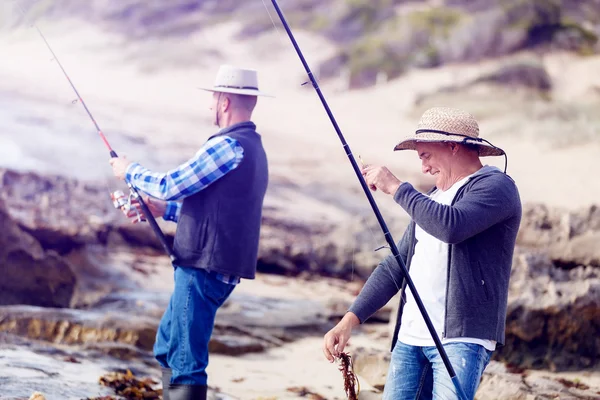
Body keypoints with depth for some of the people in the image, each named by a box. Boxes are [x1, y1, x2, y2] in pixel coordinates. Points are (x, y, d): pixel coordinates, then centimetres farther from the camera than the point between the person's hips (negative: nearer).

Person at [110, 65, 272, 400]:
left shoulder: (230, 146, -15)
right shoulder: (253, 147, 18)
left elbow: (170, 186, -14)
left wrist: (130, 171, 4)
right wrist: (163, 209, 19)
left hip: (205, 268, -10)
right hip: (219, 268, 10)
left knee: (186, 362, -9)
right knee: (168, 349, 19)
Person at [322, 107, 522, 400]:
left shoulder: (495, 186, -3)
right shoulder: (431, 198, 23)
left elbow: (451, 227, -22)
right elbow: (395, 267, 20)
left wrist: (396, 187, -11)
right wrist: (350, 320, 9)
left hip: (461, 337, -8)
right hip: (410, 339, 8)